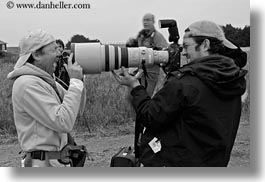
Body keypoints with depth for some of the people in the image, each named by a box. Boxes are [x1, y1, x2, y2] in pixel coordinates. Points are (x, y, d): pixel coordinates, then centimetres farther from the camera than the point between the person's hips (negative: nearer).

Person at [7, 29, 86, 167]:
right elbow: (64, 123, -25)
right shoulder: (27, 84, -19)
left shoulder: (46, 80, 9)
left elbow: (78, 107, 12)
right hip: (44, 164, -9)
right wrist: (75, 81, -19)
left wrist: (78, 79, -2)